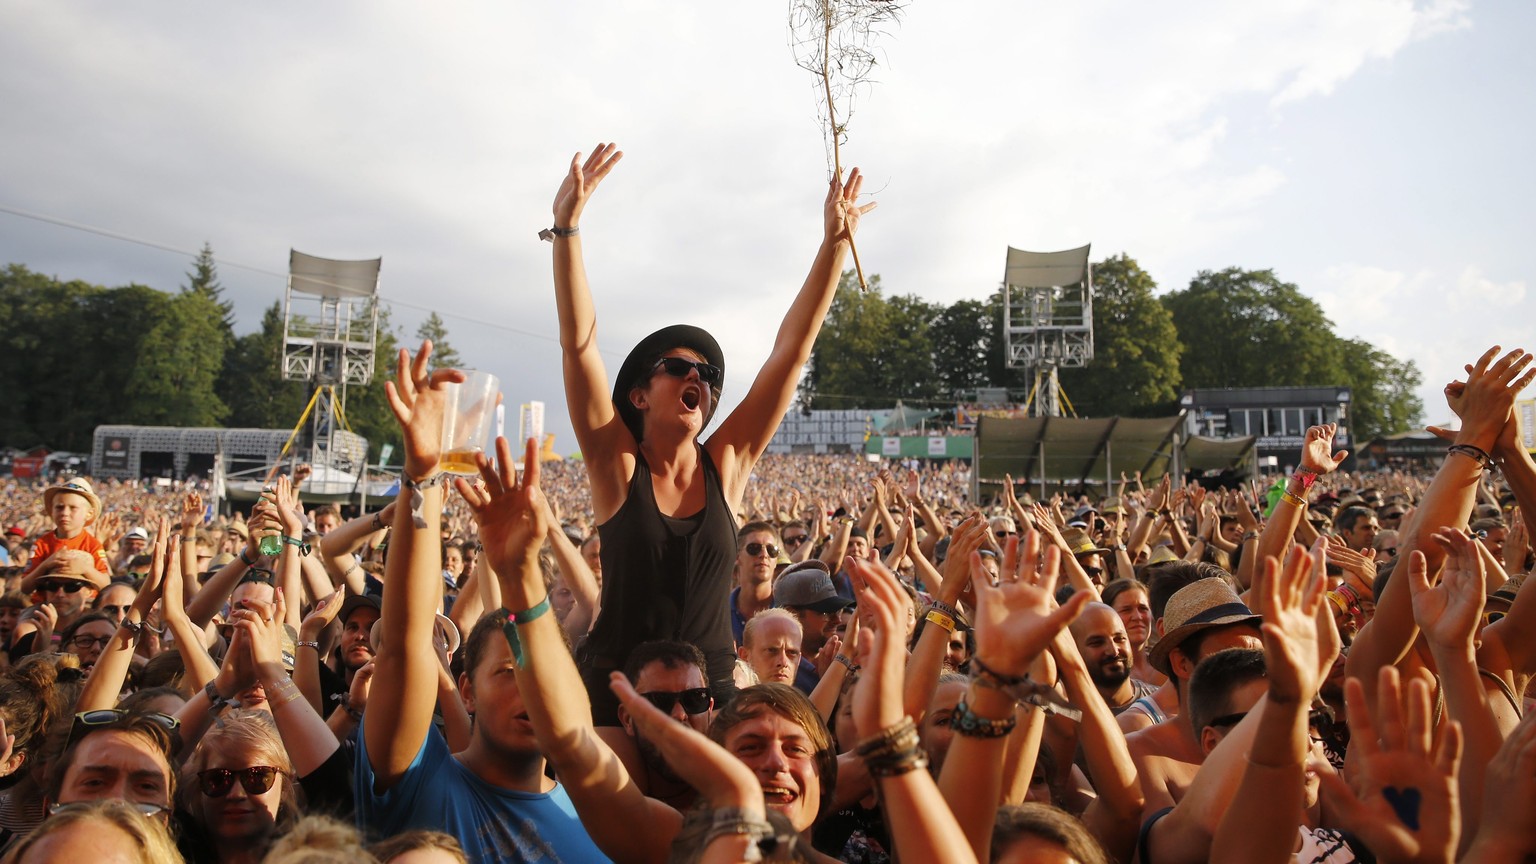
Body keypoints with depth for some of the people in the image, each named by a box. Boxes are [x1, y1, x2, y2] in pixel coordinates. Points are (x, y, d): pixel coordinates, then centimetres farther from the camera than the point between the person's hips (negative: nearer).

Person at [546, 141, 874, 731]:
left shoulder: (727, 465, 1)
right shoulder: (618, 465, -5)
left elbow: (792, 349, -3)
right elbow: (579, 343, -14)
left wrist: (835, 242, -5)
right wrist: (567, 226, -22)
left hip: (712, 692, 2)